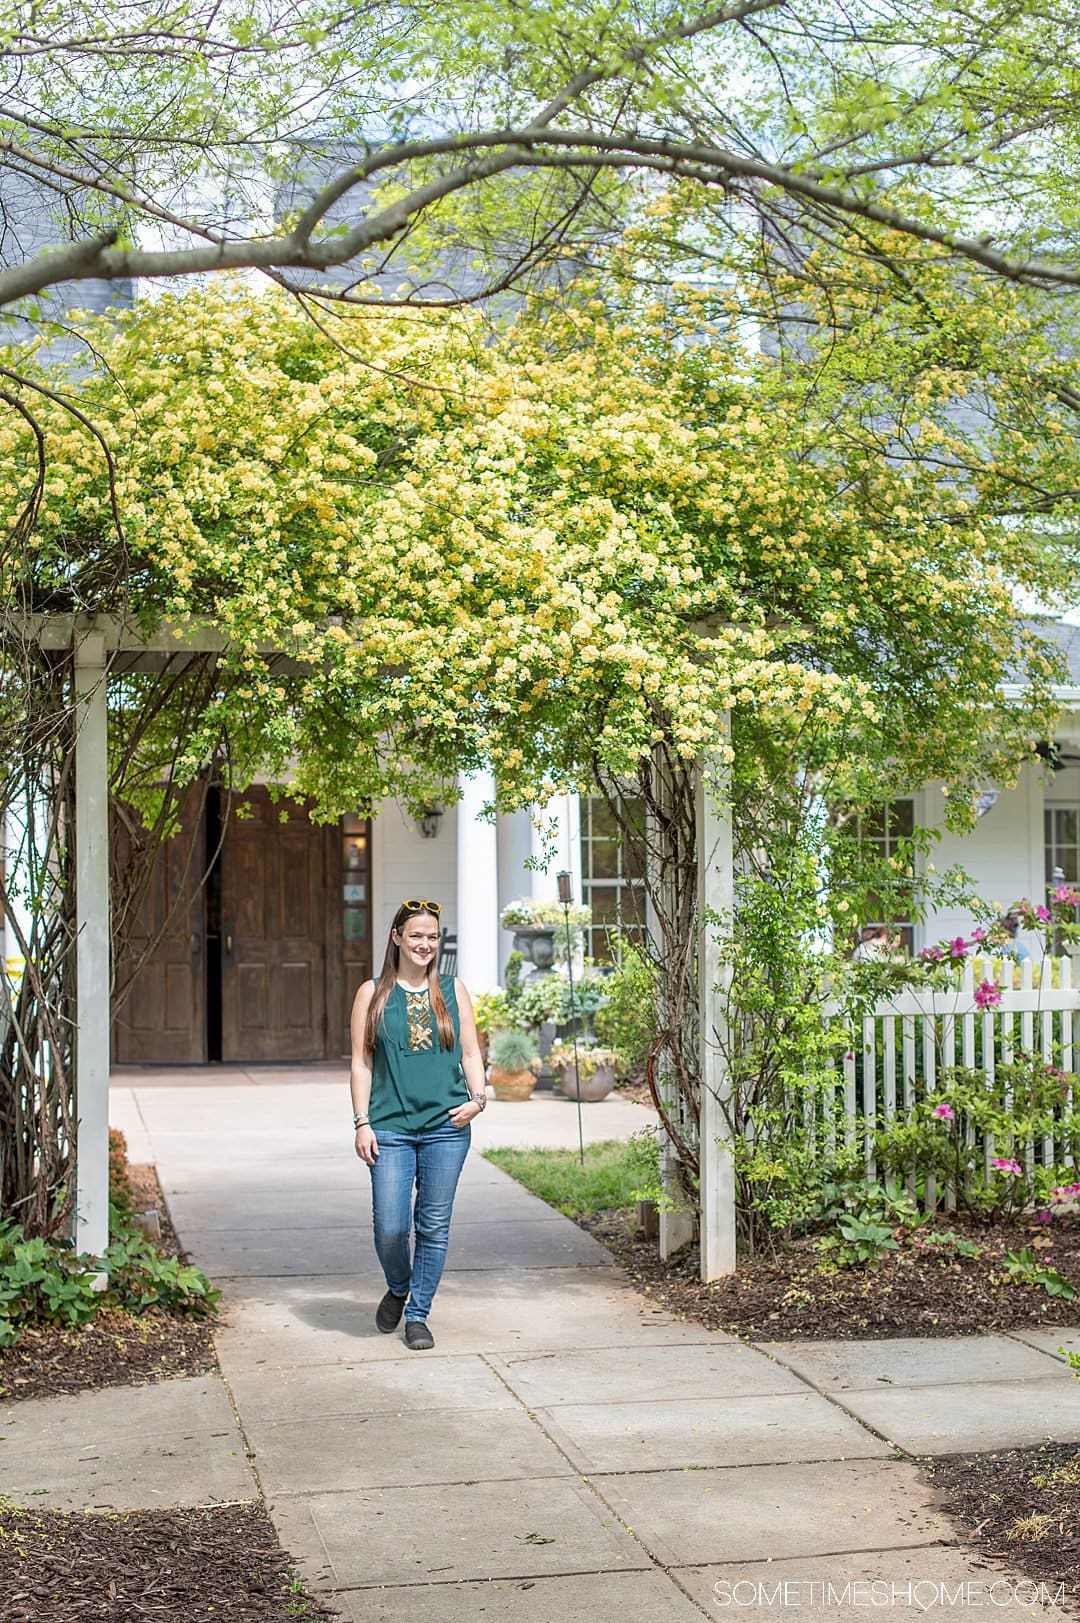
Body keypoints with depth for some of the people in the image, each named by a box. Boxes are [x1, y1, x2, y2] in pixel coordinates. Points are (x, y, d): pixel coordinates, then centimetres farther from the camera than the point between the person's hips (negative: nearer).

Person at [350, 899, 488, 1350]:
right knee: (390, 1226, -5)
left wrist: (477, 1098, -5)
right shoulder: (372, 994, 5)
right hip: (390, 1127, -1)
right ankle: (397, 1289, 25)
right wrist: (362, 1122, -3)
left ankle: (418, 1314, 17)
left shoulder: (453, 990, 9)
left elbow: (470, 1054, 12)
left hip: (446, 1127, 1)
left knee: (434, 1226, 3)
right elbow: (361, 1063, 5)